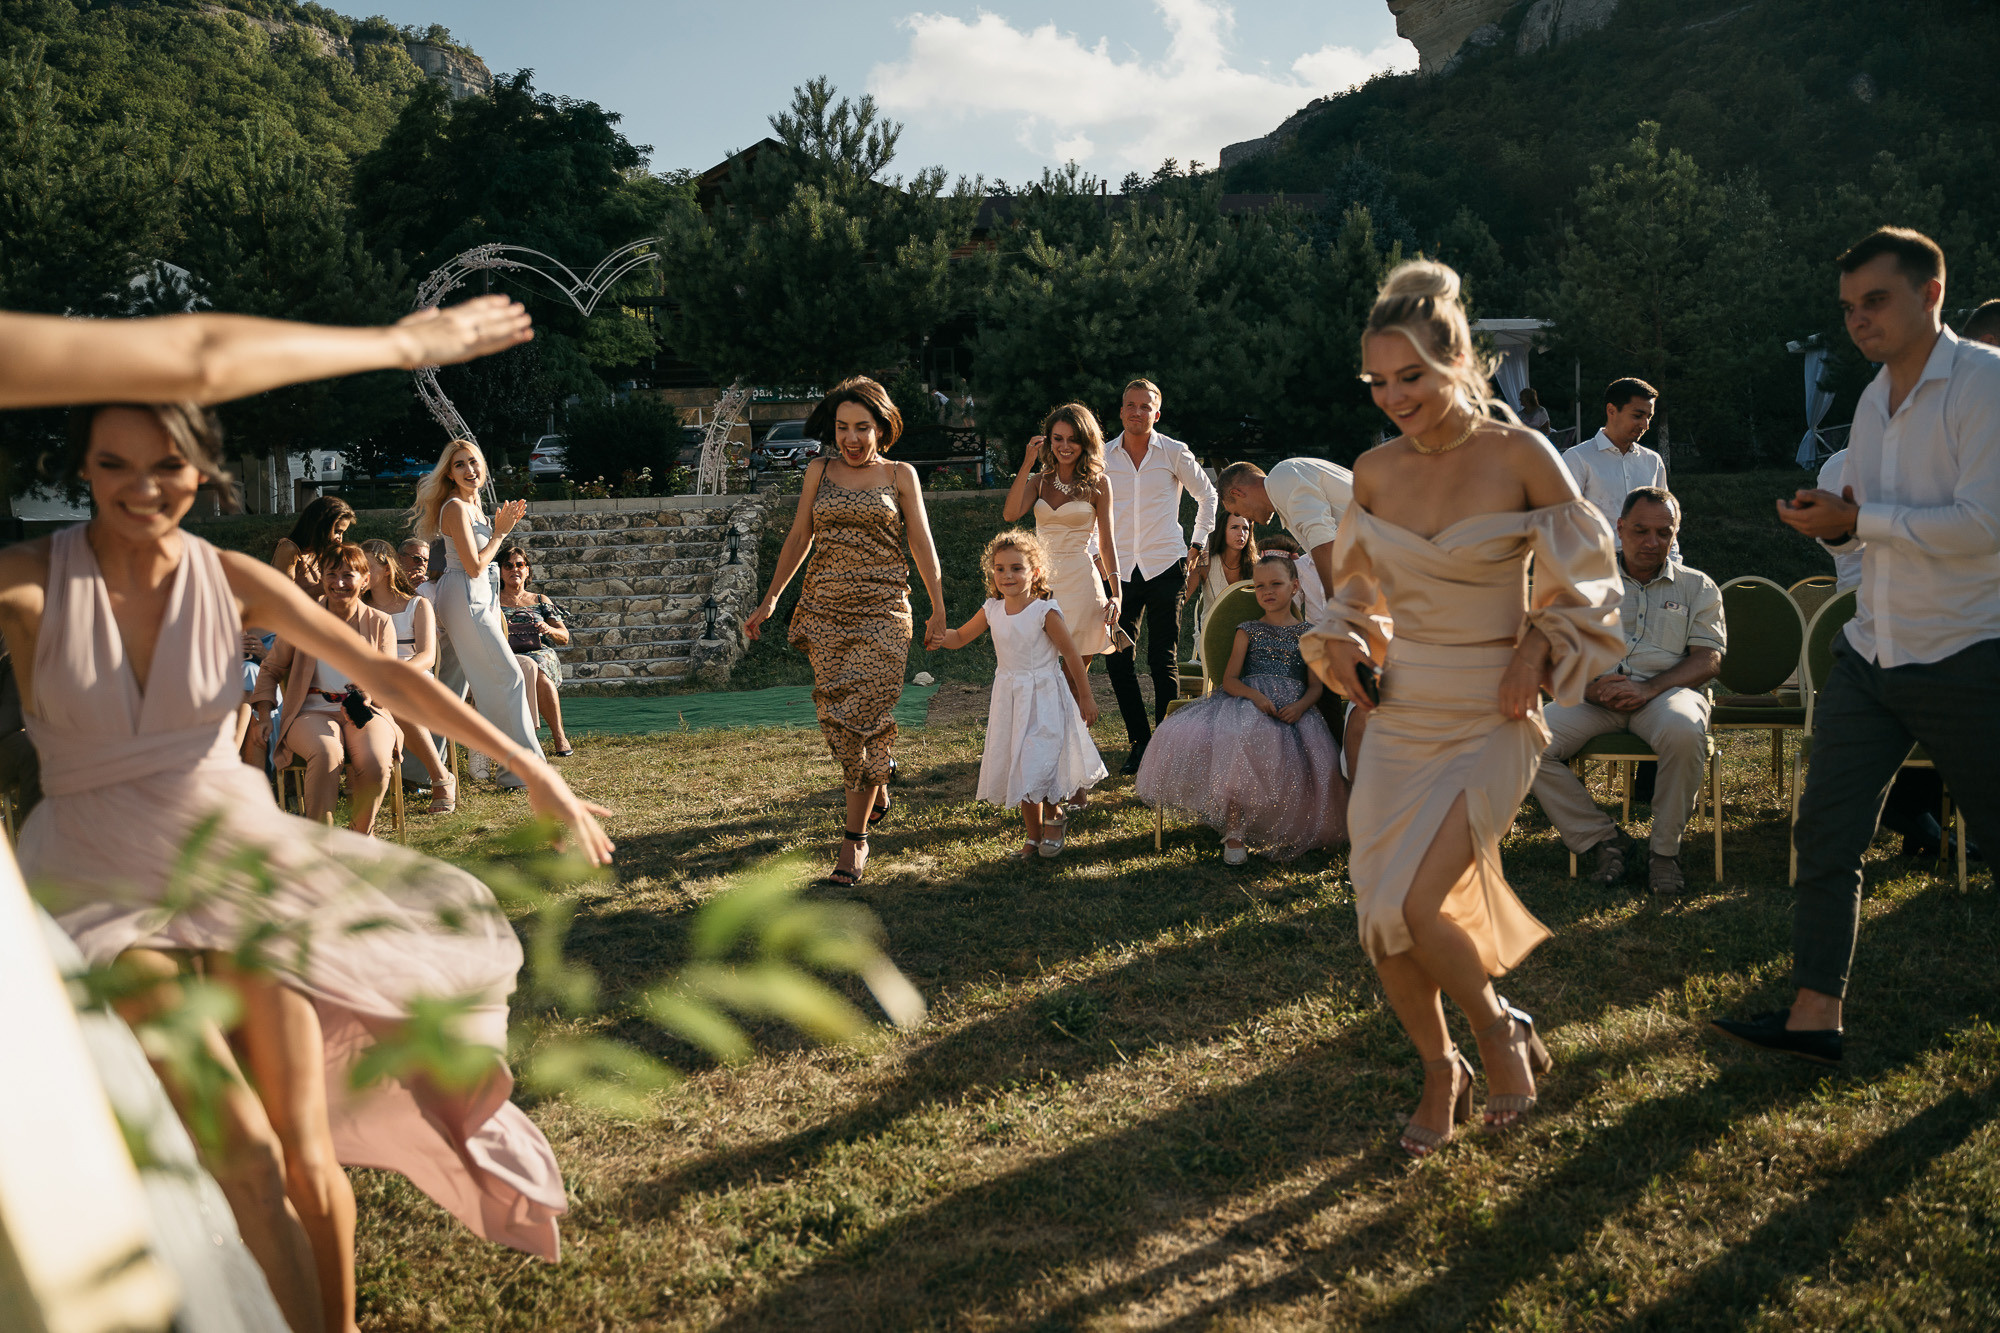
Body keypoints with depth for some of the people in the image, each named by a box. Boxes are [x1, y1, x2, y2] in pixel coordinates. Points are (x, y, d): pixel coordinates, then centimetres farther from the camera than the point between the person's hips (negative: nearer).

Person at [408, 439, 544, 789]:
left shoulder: (474, 504, 14)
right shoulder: (455, 507, -15)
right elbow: (475, 566, -19)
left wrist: (503, 526, 11)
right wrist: (501, 532, -9)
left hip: (479, 599, 10)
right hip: (464, 599, -10)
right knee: (508, 676, -9)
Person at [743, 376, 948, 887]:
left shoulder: (900, 475, 5)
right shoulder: (819, 472, 10)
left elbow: (923, 545, 6)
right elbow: (798, 539, 13)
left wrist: (938, 611, 5)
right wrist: (769, 600, 11)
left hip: (882, 612, -2)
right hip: (824, 610, 3)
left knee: (866, 719, -9)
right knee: (834, 717, 4)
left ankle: (855, 837, -3)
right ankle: (878, 789, 34)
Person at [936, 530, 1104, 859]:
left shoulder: (1045, 611, -14)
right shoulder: (992, 610, 0)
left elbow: (1072, 655, -7)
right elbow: (960, 637, 12)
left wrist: (1086, 698, -3)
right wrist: (938, 636, -11)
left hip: (1044, 698, -5)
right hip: (1009, 699, 6)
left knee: (1038, 766, -12)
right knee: (1019, 769, 12)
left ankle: (1054, 816, 18)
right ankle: (1034, 836, 26)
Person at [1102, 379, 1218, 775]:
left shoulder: (1174, 453, 1)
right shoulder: (1103, 457, 6)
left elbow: (1207, 495, 14)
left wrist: (1198, 543, 10)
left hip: (1164, 567, -3)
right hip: (1120, 570, 3)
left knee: (1163, 661, -3)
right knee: (1118, 660, 0)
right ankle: (1140, 741, 14)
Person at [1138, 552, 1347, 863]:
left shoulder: (1307, 633, 17)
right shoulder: (1248, 630, 16)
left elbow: (1316, 686, 10)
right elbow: (1229, 679, 8)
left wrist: (1300, 706, -12)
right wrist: (1255, 696, -13)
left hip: (1293, 709, 1)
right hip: (1248, 702, -1)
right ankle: (1235, 830, -22)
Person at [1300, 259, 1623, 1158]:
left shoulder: (1521, 457, -8)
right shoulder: (1375, 471, 4)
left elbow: (1584, 581, 2)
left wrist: (1535, 654, -12)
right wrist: (1341, 642, 0)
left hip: (1489, 725, -4)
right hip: (1397, 719, 5)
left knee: (1404, 909, -17)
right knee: (1381, 926, 3)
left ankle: (1499, 1028, 14)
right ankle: (1440, 1073, 30)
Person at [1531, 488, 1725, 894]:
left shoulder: (1698, 587, 16)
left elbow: (1708, 659, 4)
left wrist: (1648, 689, -15)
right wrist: (1589, 687, -13)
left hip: (1667, 690, -1)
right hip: (1596, 695, 2)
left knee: (1683, 732, -39)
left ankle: (1665, 849, -19)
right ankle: (1603, 838, -15)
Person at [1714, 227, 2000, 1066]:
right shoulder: (1873, 399, 12)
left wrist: (1856, 517, -17)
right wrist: (1835, 526, -1)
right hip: (1869, 654, 7)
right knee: (1826, 832, 2)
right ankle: (1815, 1015, 7)